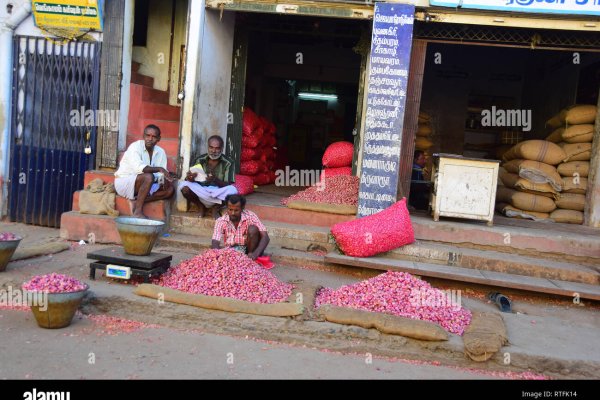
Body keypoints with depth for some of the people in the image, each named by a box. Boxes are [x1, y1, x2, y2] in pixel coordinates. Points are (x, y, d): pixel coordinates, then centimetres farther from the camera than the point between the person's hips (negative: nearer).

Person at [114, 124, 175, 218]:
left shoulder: (160, 152, 0)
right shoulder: (135, 147, -17)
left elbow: (161, 174, -3)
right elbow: (138, 167, -34)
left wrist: (165, 179, -26)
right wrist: (159, 169, -39)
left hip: (142, 185, 7)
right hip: (123, 182, -6)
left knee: (170, 189, -10)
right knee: (148, 176, -34)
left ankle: (136, 201, -15)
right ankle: (138, 211, -27)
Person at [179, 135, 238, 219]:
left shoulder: (227, 163, -8)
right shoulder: (200, 160, -3)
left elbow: (227, 186, -14)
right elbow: (188, 179, -5)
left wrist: (215, 180, -34)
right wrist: (189, 178, -31)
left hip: (219, 195, -1)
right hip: (201, 193, 1)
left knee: (232, 190, -33)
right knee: (184, 186, -26)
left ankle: (216, 209, -4)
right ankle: (201, 207, -1)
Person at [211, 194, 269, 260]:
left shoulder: (250, 217, -16)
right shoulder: (221, 221, -12)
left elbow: (265, 237, -23)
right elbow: (215, 244, -19)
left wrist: (256, 253, -41)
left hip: (249, 251, -1)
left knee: (253, 229, -26)